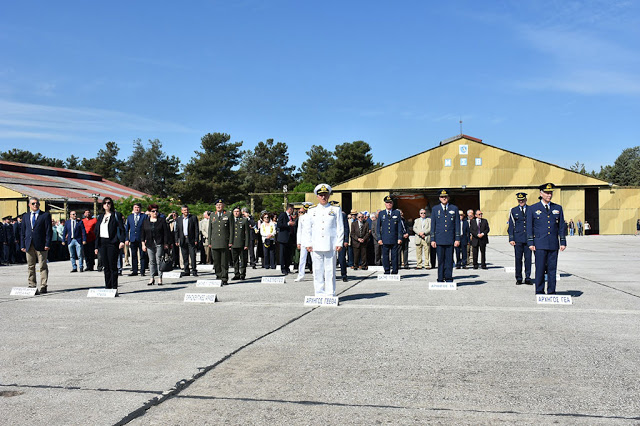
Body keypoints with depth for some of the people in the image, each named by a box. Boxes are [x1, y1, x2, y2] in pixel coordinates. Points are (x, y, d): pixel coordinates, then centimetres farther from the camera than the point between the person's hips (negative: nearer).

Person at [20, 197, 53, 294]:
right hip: (29, 245, 4)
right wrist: (22, 245, 5)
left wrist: (47, 244, -11)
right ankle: (32, 286, 14)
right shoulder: (25, 216, 15)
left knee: (43, 266, -2)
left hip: (41, 245, -4)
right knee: (30, 267, 7)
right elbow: (23, 232, 14)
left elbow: (49, 231, -2)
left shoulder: (45, 215, 3)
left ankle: (43, 287, 1)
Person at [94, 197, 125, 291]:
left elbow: (122, 229, -6)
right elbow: (97, 232, 18)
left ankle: (114, 288, -1)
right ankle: (107, 287, 13)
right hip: (102, 243, 6)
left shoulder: (116, 215, 1)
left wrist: (122, 241, -21)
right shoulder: (101, 216, 18)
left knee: (113, 267, -5)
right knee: (106, 267, 8)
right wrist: (96, 246, 14)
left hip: (112, 243, -6)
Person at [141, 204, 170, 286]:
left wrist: (166, 243, -4)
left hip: (159, 244, -3)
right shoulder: (145, 222, 11)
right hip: (149, 244, 3)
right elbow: (142, 233, 12)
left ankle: (160, 278, 1)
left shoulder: (162, 220, 3)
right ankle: (152, 278, 10)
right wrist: (143, 244, 4)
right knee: (151, 261, 5)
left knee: (159, 260, -4)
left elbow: (166, 232, 1)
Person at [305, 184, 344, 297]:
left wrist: (339, 243, -3)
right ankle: (319, 294, 11)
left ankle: (330, 294, 5)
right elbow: (309, 229, 13)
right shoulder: (312, 211, 12)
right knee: (318, 271, 3)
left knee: (330, 271, -1)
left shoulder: (336, 210, 6)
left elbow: (340, 228, 4)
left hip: (330, 245, -2)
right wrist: (308, 244, 5)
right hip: (316, 246, 2)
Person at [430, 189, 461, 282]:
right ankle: (440, 279, 6)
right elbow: (433, 225, 7)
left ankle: (449, 279, 8)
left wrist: (457, 239, 0)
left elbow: (457, 225, 7)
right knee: (440, 260, 1)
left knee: (449, 260, 1)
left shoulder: (454, 208, 9)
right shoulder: (435, 209, 8)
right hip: (439, 239, 0)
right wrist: (432, 239, 0)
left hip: (450, 239, 0)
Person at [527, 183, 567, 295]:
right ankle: (539, 292, 4)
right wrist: (531, 243, -5)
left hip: (553, 244, 3)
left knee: (552, 268, 4)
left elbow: (562, 227, 12)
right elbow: (529, 227, 2)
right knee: (540, 268, -4)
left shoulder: (558, 208, 12)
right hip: (540, 244, -3)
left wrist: (563, 242, 5)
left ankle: (551, 292, 11)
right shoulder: (533, 209, 4)